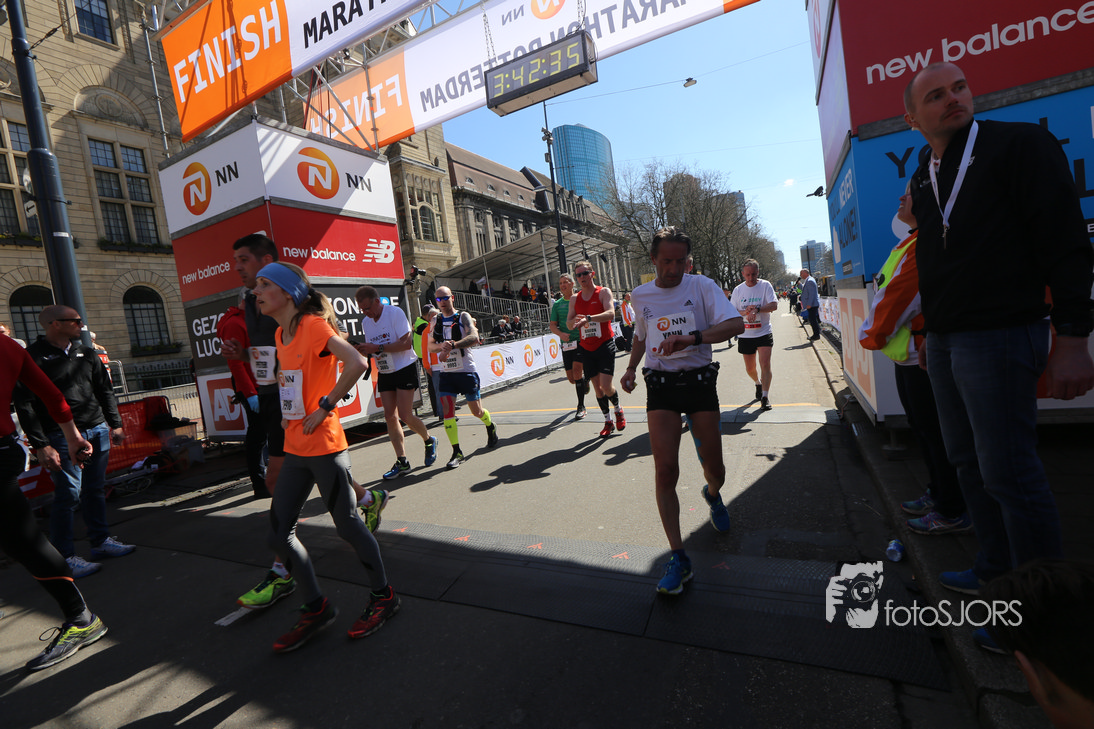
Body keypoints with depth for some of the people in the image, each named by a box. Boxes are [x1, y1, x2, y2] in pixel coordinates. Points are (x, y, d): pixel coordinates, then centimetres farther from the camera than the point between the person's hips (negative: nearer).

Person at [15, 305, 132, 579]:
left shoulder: (86, 354, 13)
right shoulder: (32, 357, -6)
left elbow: (105, 391, 19)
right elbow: (25, 405, -10)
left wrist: (115, 424, 14)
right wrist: (41, 446, -16)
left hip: (98, 431, 6)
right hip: (63, 437, -6)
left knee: (95, 489, 13)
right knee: (69, 494, -4)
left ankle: (100, 541, 24)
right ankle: (64, 557, 8)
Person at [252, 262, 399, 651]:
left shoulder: (314, 325, -13)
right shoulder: (281, 335, 13)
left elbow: (357, 363, -28)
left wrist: (324, 407, -22)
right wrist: (285, 398, 14)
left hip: (323, 446, -8)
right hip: (294, 448, 9)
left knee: (347, 524, 2)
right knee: (279, 532, 10)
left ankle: (383, 596, 23)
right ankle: (316, 608, 26)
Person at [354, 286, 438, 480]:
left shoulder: (395, 313, -13)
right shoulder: (365, 322, 8)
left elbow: (406, 343, -21)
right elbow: (374, 350, 17)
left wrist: (378, 348, -25)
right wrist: (364, 351, -6)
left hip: (405, 369, -7)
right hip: (384, 374, 7)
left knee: (405, 415, -10)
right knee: (390, 417, 1)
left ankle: (429, 440, 18)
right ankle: (402, 461, 9)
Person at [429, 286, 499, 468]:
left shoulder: (463, 317, -5)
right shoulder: (436, 321, 9)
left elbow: (474, 338, -21)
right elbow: (431, 346, 10)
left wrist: (452, 345, -33)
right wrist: (442, 346, -13)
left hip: (466, 371, -3)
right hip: (446, 372, 4)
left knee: (477, 411, 6)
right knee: (447, 410, -8)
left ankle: (490, 427, 40)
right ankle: (457, 452, 0)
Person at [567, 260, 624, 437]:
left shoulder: (603, 292, -4)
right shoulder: (574, 298, 10)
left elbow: (610, 314, -21)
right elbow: (569, 323, 6)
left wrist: (588, 318, -35)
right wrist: (575, 322, -18)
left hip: (605, 345, -4)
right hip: (586, 348, 4)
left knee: (606, 386, -11)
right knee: (597, 387, 6)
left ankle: (618, 409, 20)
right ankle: (608, 421, 20)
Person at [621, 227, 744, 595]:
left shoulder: (702, 286, -4)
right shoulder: (640, 295, 7)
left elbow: (736, 324, -17)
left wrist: (693, 337, -32)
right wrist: (631, 368, 11)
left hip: (699, 381, -1)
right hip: (660, 385, 1)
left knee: (715, 468, 8)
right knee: (665, 470, -10)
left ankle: (712, 494, 48)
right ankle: (678, 557, 0)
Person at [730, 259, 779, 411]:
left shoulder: (765, 285, -2)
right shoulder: (738, 290, 4)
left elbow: (774, 305, -12)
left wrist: (756, 310, -27)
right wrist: (745, 312, -16)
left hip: (764, 333, -3)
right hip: (745, 335, 3)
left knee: (765, 364, -14)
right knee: (750, 368, 11)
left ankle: (765, 397, -7)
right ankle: (758, 383, 43)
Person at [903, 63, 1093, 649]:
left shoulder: (1020, 144, -3)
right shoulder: (923, 179, 15)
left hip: (999, 333, -7)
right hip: (943, 340, 8)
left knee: (1008, 472, -5)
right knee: (968, 462, 15)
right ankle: (996, 572, 31)